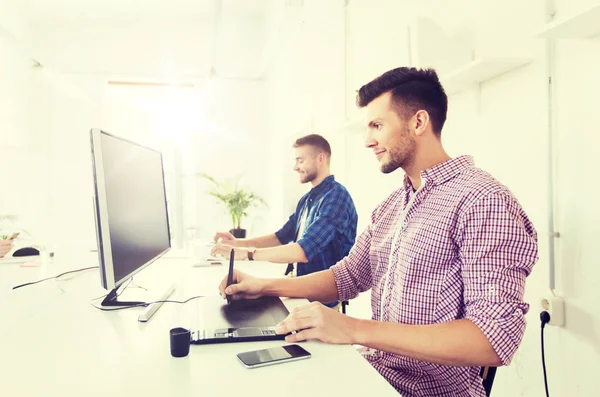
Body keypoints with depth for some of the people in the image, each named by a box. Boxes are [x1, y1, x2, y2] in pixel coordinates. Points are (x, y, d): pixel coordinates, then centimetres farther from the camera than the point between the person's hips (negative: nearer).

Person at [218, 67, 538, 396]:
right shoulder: (389, 207, 10)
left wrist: (356, 329, -29)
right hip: (370, 370, 7)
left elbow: (495, 338, -24)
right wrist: (266, 286, 3)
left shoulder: (484, 202, -17)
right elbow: (348, 277, 15)